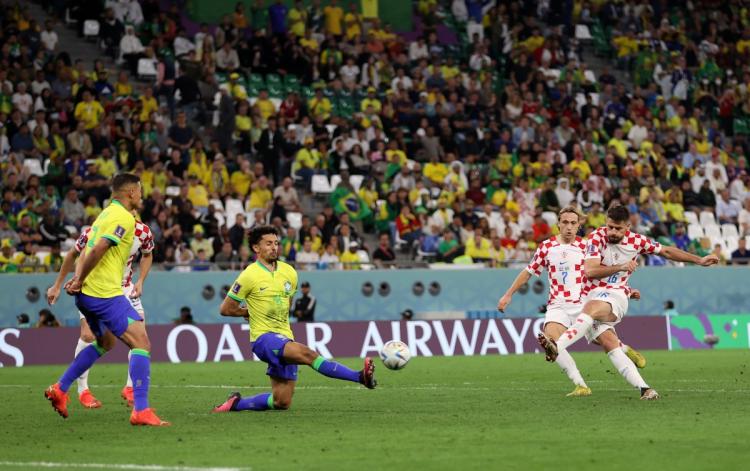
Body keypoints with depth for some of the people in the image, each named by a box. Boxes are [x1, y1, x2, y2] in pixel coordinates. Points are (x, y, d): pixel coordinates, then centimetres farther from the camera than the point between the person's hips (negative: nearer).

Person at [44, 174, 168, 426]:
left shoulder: (107, 214, 19)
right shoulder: (124, 218, -12)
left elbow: (89, 251, 18)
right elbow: (97, 250, -22)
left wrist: (78, 278, 4)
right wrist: (80, 281, -12)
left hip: (88, 293, 10)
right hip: (105, 293, -10)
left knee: (105, 342, 29)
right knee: (141, 342, -12)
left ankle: (60, 389, 30)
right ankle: (141, 410, -21)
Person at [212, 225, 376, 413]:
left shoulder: (289, 273, 8)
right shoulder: (249, 276, -8)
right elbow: (226, 309, -2)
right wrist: (251, 312, 6)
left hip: (284, 338, 7)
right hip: (263, 337, -7)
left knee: (282, 403, 3)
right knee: (307, 354, -31)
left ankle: (236, 403, 22)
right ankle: (360, 377, -42)